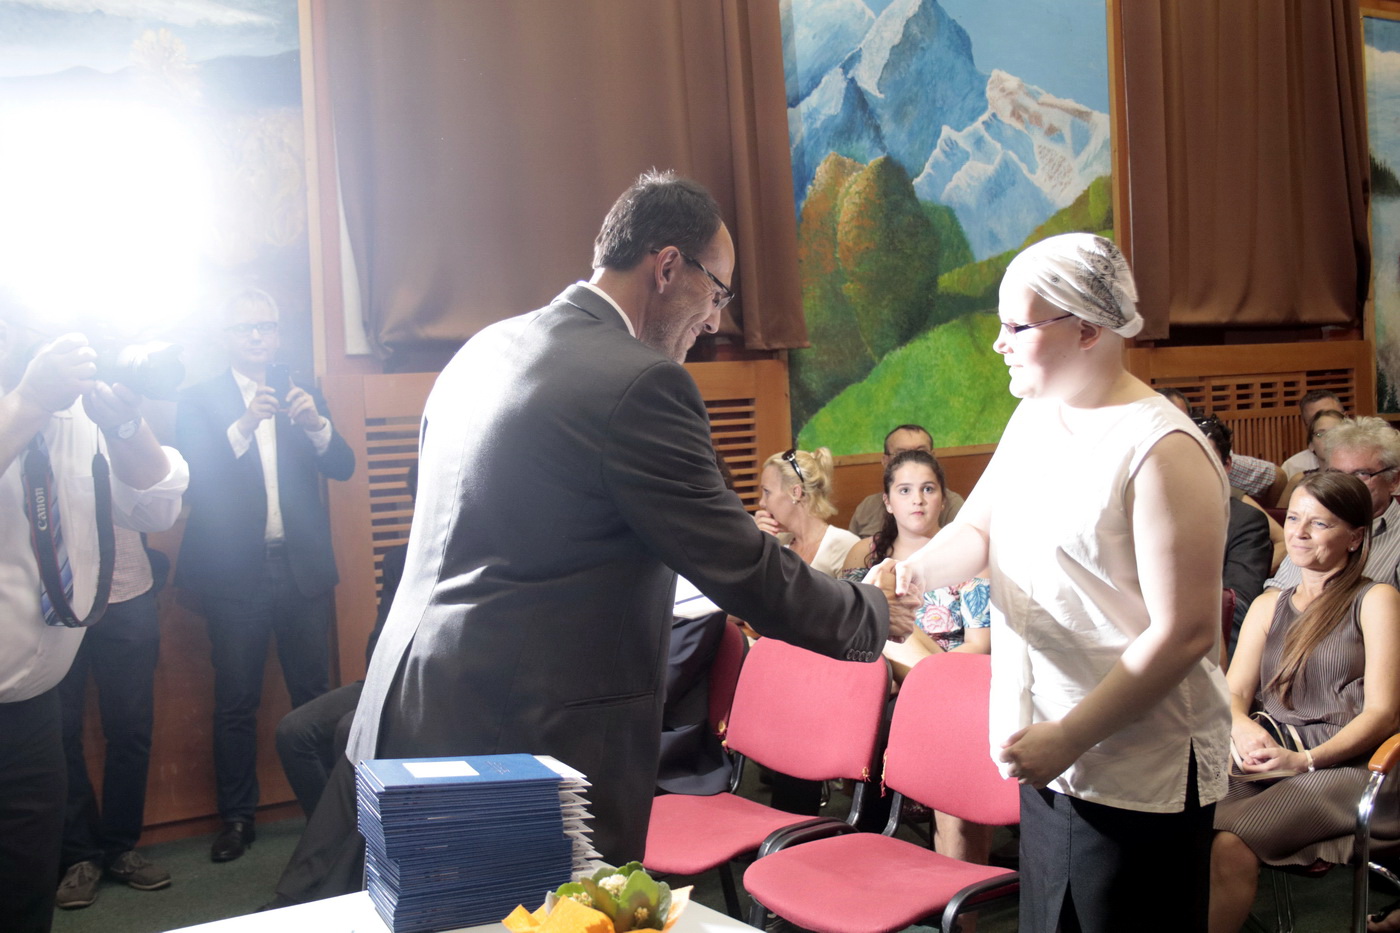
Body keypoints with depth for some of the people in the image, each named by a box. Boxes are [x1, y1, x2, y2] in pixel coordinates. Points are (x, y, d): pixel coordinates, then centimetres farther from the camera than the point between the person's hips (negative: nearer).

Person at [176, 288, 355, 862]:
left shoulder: (302, 396, 11)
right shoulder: (198, 401, 3)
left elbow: (342, 467, 1)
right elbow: (194, 476, -11)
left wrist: (315, 423, -18)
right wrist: (244, 426, -24)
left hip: (303, 568, 2)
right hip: (235, 572, -2)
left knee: (314, 695, 3)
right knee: (235, 702, 4)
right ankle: (236, 819, 16)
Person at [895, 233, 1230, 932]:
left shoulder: (1162, 451, -19)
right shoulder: (1033, 416, 6)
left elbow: (1185, 631, -21)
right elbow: (977, 529, 9)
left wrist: (1070, 737, -20)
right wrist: (914, 572, -12)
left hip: (1138, 774, -8)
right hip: (1049, 752, 8)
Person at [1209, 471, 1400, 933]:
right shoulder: (1268, 605, 21)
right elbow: (1233, 693, 14)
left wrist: (1305, 759, -16)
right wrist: (1242, 728, -11)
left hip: (1345, 766, -4)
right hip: (1266, 764, 4)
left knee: (1230, 845, -31)